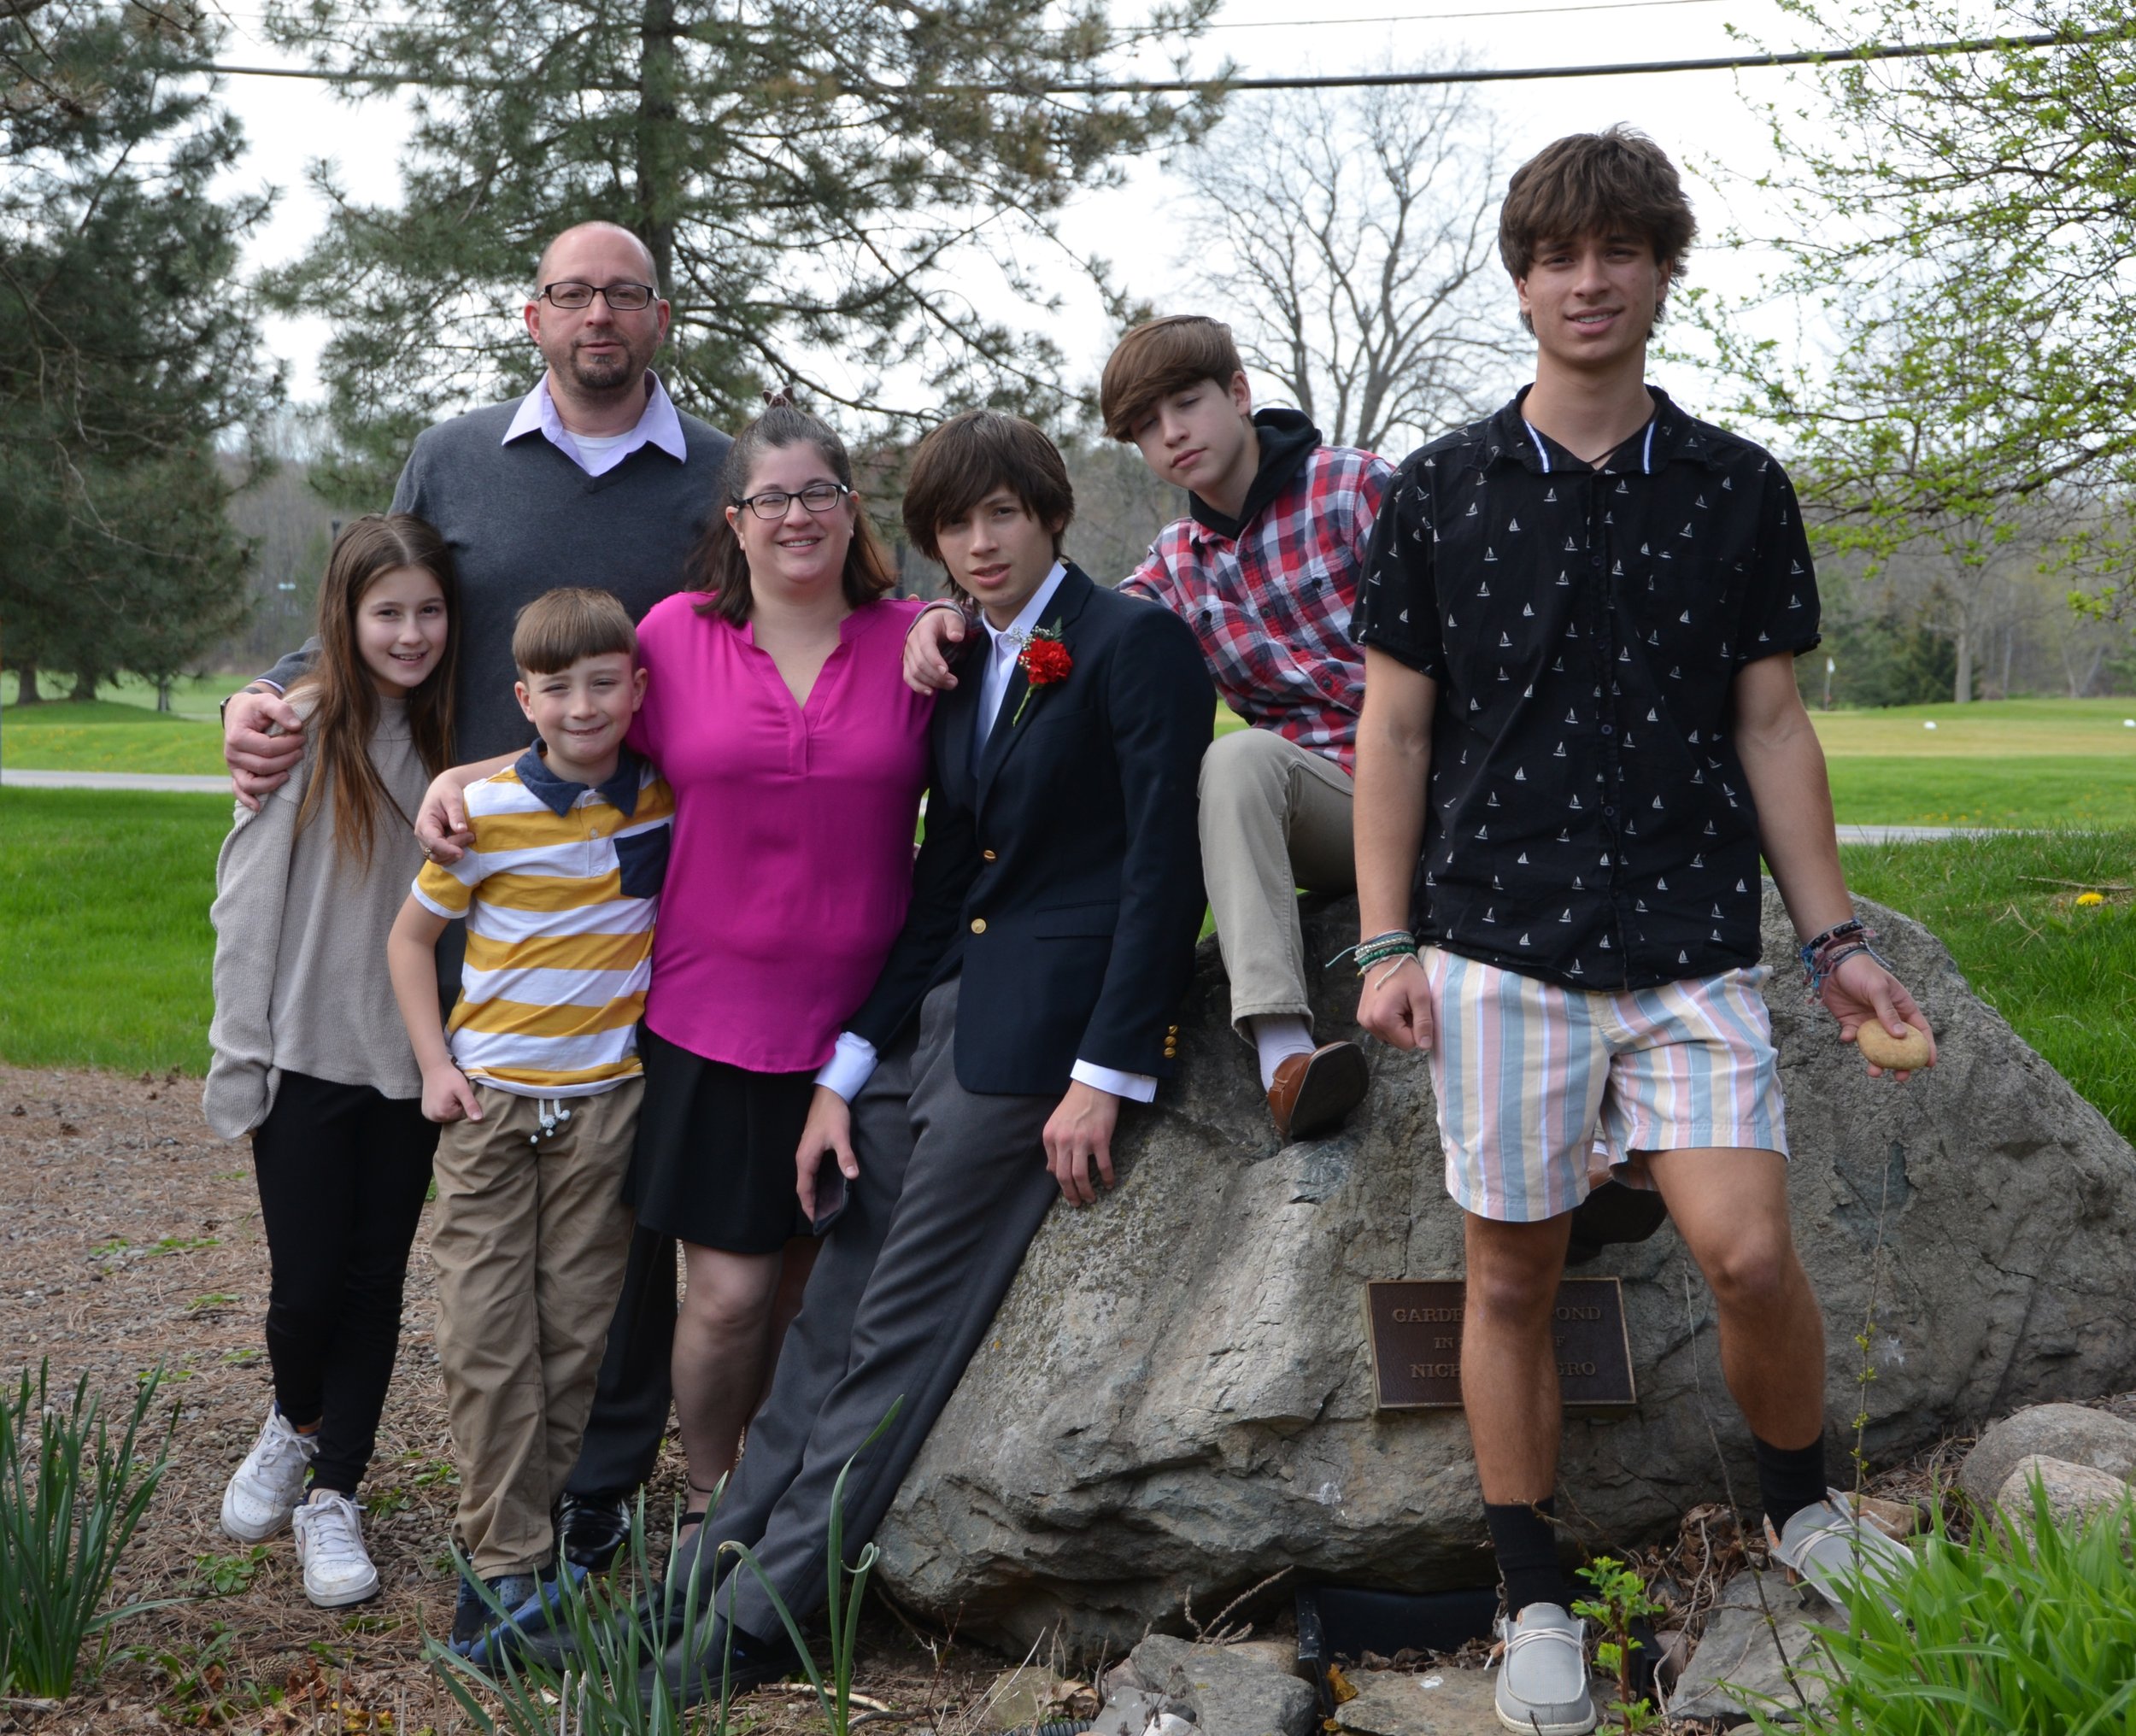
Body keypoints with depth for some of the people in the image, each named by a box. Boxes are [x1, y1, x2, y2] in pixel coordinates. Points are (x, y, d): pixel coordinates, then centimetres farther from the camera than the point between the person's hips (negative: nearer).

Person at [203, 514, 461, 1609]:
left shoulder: (455, 738, 2)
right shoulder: (298, 730, -9)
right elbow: (245, 902, -7)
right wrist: (240, 1059, -9)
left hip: (409, 1060, 3)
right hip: (306, 1059, -3)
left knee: (376, 1282, 7)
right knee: (307, 1284, 1)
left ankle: (333, 1495, 20)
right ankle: (297, 1421, 32)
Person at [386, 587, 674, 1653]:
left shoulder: (665, 799, -1)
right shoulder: (486, 812, -7)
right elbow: (411, 936, 3)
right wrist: (433, 1064, -4)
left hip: (604, 1099, 2)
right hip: (489, 1097, -1)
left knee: (578, 1326, 6)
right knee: (484, 1332, -2)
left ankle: (543, 1532, 20)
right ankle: (500, 1558, 6)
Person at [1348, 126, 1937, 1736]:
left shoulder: (1739, 489, 7)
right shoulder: (1441, 491, 3)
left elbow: (1771, 726, 10)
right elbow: (1395, 728, 5)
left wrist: (1834, 938, 6)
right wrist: (1384, 944, -2)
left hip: (1695, 945, 1)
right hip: (1499, 947, 0)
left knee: (1748, 1246, -12)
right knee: (1513, 1274, 5)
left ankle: (1805, 1507, 17)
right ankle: (1537, 1599, 20)